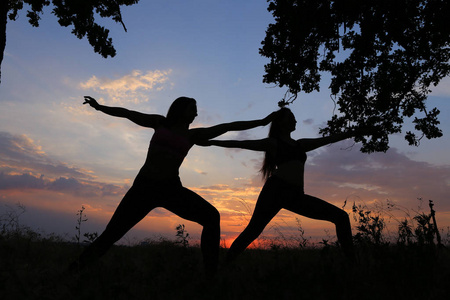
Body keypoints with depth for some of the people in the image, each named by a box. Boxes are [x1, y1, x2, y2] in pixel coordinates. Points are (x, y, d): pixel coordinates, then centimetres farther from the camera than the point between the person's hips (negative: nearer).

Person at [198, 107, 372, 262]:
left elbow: (329, 139, 29)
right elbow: (241, 144, 6)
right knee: (253, 229, -16)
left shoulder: (301, 144, 26)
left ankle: (351, 260, 7)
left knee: (341, 217, 2)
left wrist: (356, 132, 30)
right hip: (276, 189, -5)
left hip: (296, 196, 6)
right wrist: (212, 142, 1)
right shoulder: (272, 143, 10)